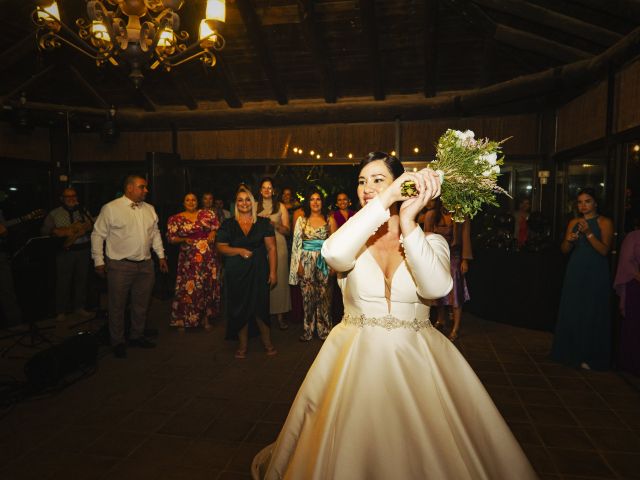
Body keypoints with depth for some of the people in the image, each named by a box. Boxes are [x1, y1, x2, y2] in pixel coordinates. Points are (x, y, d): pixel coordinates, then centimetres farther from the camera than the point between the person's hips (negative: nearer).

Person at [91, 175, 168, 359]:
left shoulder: (149, 209, 9)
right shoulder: (111, 208, -8)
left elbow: (155, 233, 17)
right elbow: (98, 235, -5)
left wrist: (161, 255, 14)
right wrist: (99, 261, -7)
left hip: (145, 264, 5)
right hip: (120, 266, -5)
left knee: (142, 304, 16)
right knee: (117, 306, 6)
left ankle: (137, 336, 33)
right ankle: (117, 342, 22)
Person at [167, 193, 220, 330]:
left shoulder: (207, 214, 6)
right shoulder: (176, 219, 3)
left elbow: (218, 226, 12)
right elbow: (171, 238, 3)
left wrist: (213, 232, -7)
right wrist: (184, 240, -12)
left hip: (208, 257, 2)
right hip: (189, 259, -2)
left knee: (208, 286, 7)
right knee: (188, 287, -3)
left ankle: (206, 318, 21)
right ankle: (184, 320, 12)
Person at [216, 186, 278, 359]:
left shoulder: (263, 223, 2)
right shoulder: (228, 225, 4)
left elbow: (271, 248, -1)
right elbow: (221, 247, 3)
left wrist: (273, 271, -7)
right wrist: (240, 251, -14)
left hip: (259, 271, -1)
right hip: (236, 273, 1)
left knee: (261, 306, 2)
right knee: (240, 307, 6)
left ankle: (267, 343, 21)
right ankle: (243, 345, 22)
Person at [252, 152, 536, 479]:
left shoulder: (431, 242, 0)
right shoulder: (352, 239, 0)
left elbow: (436, 287, -21)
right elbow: (333, 254, -26)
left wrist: (408, 223, -24)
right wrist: (385, 200, -25)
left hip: (416, 359, 0)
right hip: (356, 358, 0)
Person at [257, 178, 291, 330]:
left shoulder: (281, 207, 9)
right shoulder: (255, 206, 12)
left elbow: (287, 230, 5)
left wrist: (274, 225, -11)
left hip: (278, 245, -1)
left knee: (278, 278, -4)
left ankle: (280, 314, 2)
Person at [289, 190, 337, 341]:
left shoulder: (329, 220, 5)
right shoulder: (301, 220, 5)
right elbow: (296, 243, 3)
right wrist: (299, 264, -4)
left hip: (324, 262, 0)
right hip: (306, 262, 0)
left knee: (323, 296, 1)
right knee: (307, 296, 4)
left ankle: (324, 330, 14)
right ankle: (307, 330, 16)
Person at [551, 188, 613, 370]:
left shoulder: (604, 222, -3)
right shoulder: (574, 222, 9)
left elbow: (604, 250, -14)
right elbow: (564, 250, 6)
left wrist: (588, 233, -23)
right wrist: (569, 240, -14)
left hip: (595, 274, -4)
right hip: (575, 272, 4)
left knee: (592, 314, 0)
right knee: (571, 312, 7)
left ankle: (590, 357, 11)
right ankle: (571, 352, 19)